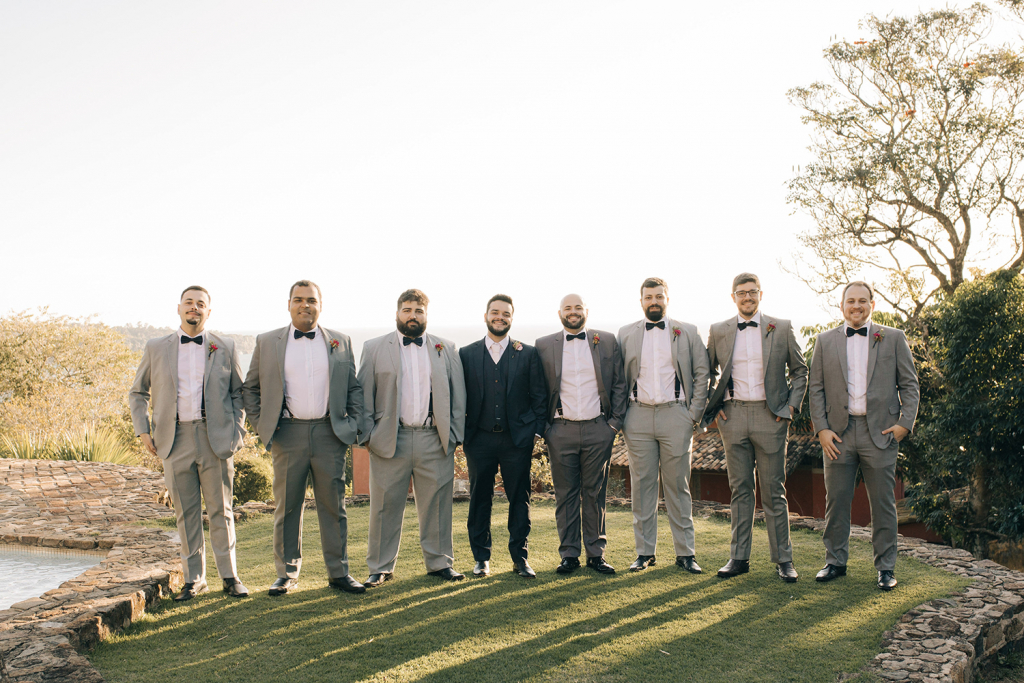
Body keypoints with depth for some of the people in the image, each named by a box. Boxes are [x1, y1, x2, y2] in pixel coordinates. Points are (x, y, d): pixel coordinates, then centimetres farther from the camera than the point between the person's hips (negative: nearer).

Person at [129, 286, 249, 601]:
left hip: (216, 439, -1)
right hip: (176, 440, 1)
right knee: (186, 513, 5)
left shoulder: (225, 347, 7)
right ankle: (194, 579, 16)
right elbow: (138, 393, 16)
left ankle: (229, 576, 13)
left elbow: (238, 391, 12)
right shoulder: (157, 348, 8)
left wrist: (237, 430, 2)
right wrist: (143, 430, 5)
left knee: (221, 510, 3)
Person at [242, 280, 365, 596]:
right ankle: (287, 574, 15)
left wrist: (352, 424, 1)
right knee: (287, 507, 4)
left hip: (329, 434, 1)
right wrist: (262, 425, 2)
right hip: (288, 434, 0)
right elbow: (250, 388, 12)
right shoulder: (267, 343, 8)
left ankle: (338, 572, 12)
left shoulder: (341, 342, 11)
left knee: (334, 505, 4)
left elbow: (355, 388, 13)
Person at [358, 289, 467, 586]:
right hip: (390, 440, -1)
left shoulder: (446, 349, 12)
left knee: (437, 505, 6)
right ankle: (380, 567, 14)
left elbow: (458, 395, 11)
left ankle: (440, 562, 18)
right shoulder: (374, 348, 8)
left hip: (435, 440, 1)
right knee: (385, 507, 3)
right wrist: (368, 435, -4)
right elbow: (364, 395, 5)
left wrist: (455, 435, 2)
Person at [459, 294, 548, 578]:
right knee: (479, 499, 7)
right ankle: (481, 558, 17)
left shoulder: (528, 353, 6)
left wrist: (537, 431, -1)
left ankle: (520, 557, 13)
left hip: (517, 439, 0)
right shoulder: (467, 354, 7)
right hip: (480, 439, 1)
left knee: (519, 499, 3)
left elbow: (539, 395, 6)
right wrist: (461, 433, 1)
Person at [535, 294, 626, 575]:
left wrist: (615, 421, 0)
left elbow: (619, 384, 8)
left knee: (595, 493, 5)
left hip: (598, 429, 0)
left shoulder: (607, 341, 8)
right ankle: (569, 554, 12)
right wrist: (543, 425, 0)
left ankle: (596, 553, 13)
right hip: (561, 431, 0)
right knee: (565, 495, 4)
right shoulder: (544, 346, 6)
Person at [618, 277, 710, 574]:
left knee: (678, 487, 3)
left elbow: (702, 373, 6)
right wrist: (620, 417, 1)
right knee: (641, 486, 3)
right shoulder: (626, 334, 10)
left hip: (675, 415, -1)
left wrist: (694, 414, -2)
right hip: (639, 416, 1)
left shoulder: (687, 332, 8)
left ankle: (685, 553, 8)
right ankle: (645, 552, 10)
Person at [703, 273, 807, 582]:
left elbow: (799, 371, 11)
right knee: (740, 490, 7)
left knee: (774, 491, 2)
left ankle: (783, 559, 10)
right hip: (733, 415, 1)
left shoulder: (782, 328, 4)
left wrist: (792, 405, 0)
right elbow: (707, 372, 17)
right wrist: (713, 407, 6)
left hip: (770, 416, -1)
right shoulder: (718, 331, 7)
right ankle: (739, 557, 14)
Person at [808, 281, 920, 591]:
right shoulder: (825, 341, 10)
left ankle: (886, 567, 13)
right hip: (838, 434, 1)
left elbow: (910, 385, 7)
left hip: (880, 433, -1)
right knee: (836, 501, 5)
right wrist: (821, 428, -2)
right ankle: (835, 561, 18)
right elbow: (816, 388, 8)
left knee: (883, 503, 3)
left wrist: (905, 423, -5)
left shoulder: (893, 338, 8)